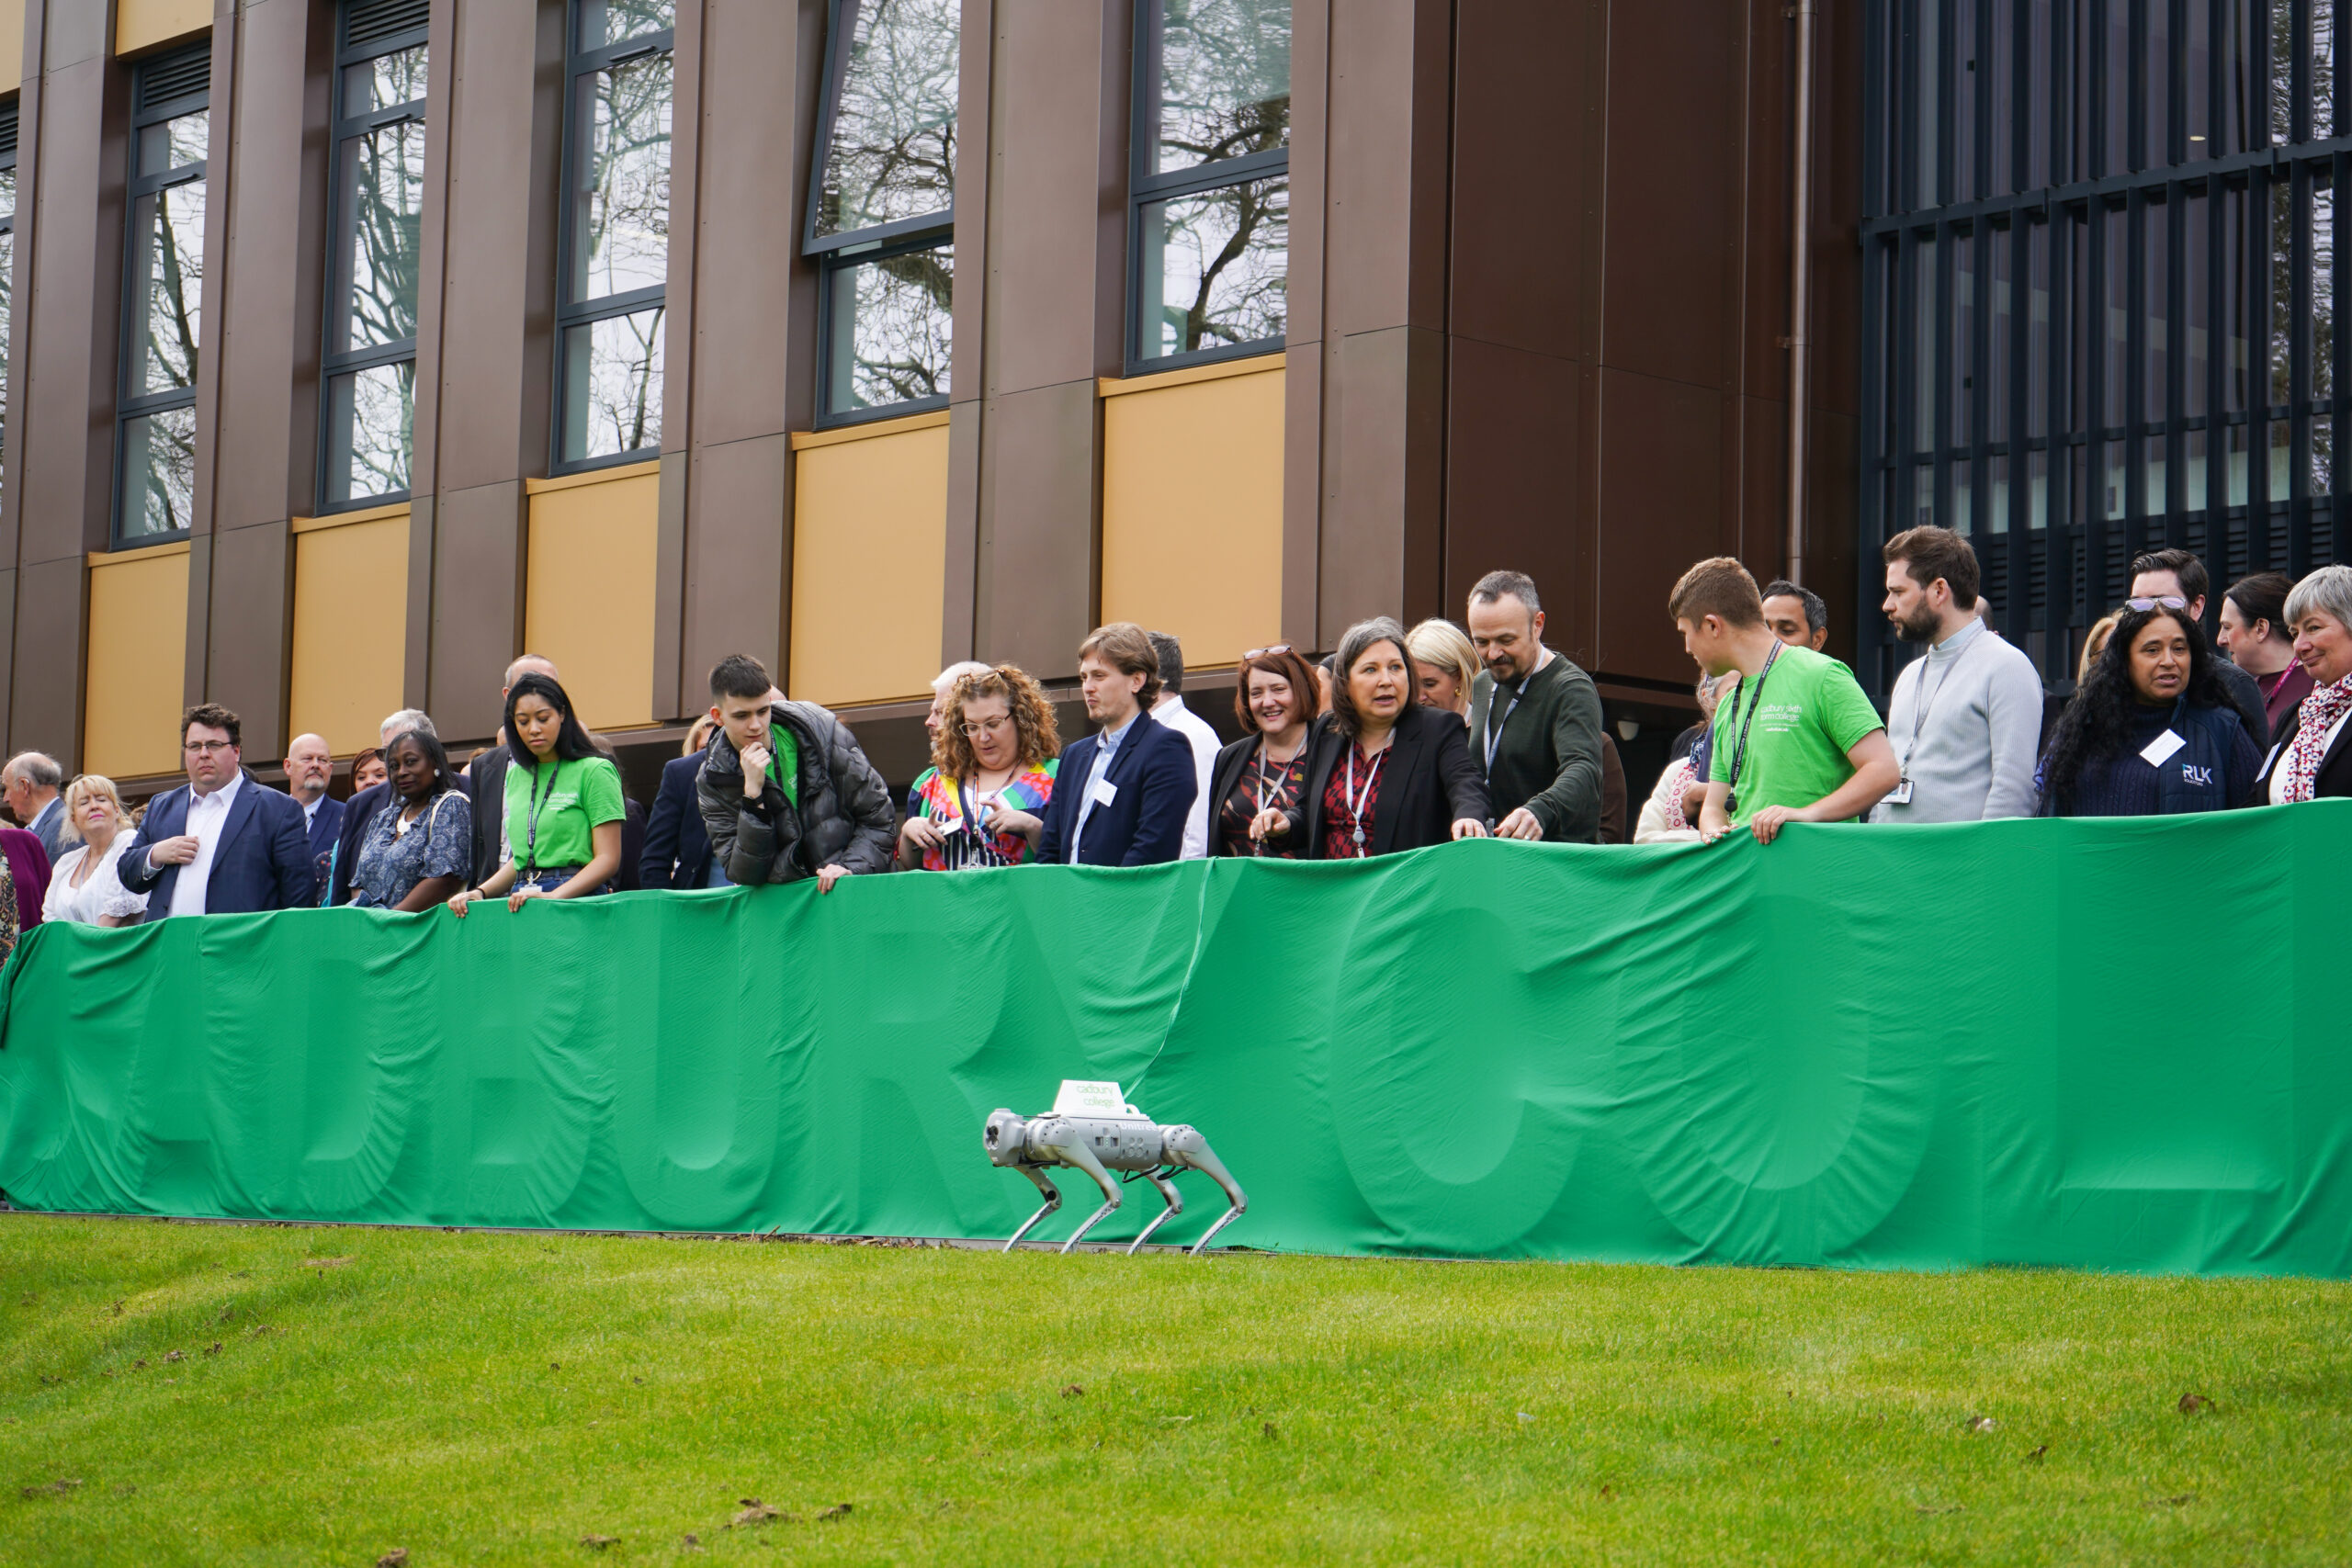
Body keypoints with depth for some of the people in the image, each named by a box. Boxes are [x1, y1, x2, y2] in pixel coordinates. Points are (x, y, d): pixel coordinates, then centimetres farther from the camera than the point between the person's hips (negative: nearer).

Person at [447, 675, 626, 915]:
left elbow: (608, 859, -5)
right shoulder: (517, 776, 20)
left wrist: (554, 895, -17)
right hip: (522, 900, 5)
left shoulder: (594, 771, 1)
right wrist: (481, 893, 9)